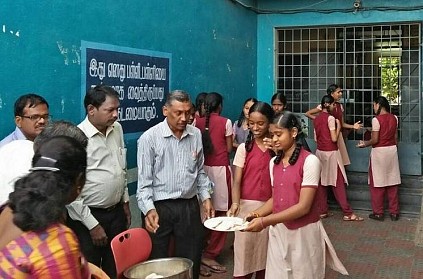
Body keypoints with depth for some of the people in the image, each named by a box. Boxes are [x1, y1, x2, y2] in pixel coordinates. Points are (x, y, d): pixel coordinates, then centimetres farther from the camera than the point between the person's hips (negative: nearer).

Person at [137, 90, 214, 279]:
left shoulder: (196, 135, 4)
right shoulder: (149, 138, -10)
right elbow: (144, 180, -10)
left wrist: (206, 197, 8)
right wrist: (149, 209, -20)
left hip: (190, 206, 4)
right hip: (159, 207, -3)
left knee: (191, 262, 13)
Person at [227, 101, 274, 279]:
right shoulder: (244, 148, 1)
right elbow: (237, 181, -9)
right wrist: (235, 203, -21)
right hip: (247, 205, -1)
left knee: (265, 253, 10)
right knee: (244, 252, 2)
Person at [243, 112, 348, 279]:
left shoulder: (309, 161, -15)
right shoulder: (274, 163, 6)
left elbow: (303, 207, -19)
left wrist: (265, 221, -22)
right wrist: (256, 214, -7)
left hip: (303, 232, -5)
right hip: (278, 231, 5)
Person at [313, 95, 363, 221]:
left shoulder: (316, 119, 8)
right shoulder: (330, 118, -13)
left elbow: (316, 138, 11)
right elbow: (334, 138, -16)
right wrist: (338, 127, -3)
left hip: (320, 152, 7)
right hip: (331, 153, -7)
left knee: (322, 183, 10)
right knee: (338, 183, -3)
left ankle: (322, 211, 13)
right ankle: (348, 213, 2)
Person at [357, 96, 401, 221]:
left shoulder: (376, 119, -16)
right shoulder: (394, 118, 4)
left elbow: (375, 140, -16)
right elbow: (395, 138, 10)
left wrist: (365, 144, 1)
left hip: (379, 152, -6)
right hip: (392, 150, 6)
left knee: (377, 184, 5)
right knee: (392, 183, 11)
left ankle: (378, 213, 11)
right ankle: (394, 212, 17)